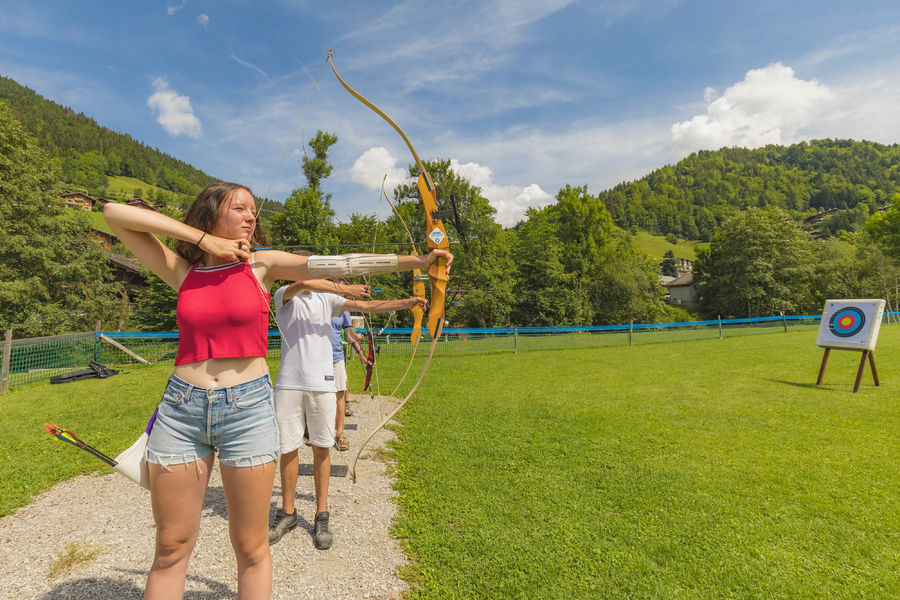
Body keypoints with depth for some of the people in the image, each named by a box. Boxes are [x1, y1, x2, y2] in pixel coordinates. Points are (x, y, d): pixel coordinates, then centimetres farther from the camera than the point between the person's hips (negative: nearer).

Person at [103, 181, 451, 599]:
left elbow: (339, 264, -5)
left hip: (248, 408, -1)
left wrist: (417, 261, -10)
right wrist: (201, 237, -6)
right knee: (171, 549, 13)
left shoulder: (261, 264, 2)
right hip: (181, 409, 1)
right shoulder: (180, 270, 5)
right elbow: (114, 213, 1)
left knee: (251, 549, 10)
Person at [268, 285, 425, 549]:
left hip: (322, 384, 2)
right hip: (288, 385, -2)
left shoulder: (326, 300, 14)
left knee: (321, 449, 5)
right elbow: (300, 285, -17)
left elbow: (367, 306, 6)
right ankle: (288, 512, 25)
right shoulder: (283, 296, 6)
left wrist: (407, 302, -3)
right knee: (288, 449, 6)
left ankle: (321, 516, 18)